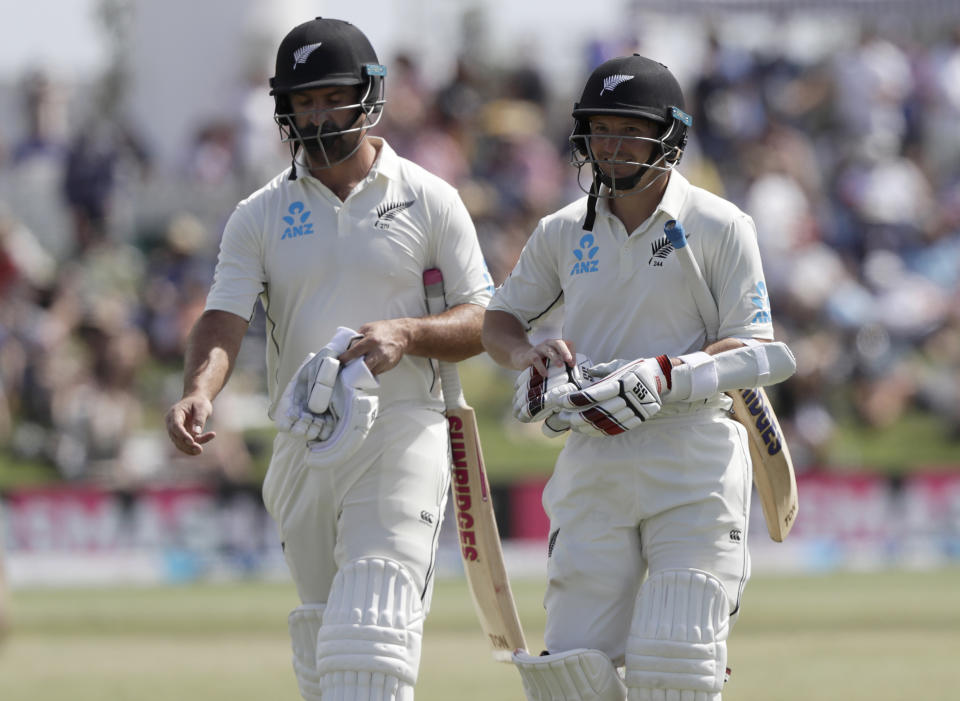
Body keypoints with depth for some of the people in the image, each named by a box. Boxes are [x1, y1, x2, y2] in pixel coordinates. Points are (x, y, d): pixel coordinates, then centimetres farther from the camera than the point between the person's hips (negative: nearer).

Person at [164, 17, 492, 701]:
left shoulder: (428, 200, 4)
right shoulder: (260, 216, 9)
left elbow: (482, 323, 4)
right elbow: (224, 317, -4)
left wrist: (406, 333, -17)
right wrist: (199, 392, -26)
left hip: (401, 437, -4)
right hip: (302, 440, 4)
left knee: (368, 642, -19)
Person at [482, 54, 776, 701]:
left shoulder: (720, 227, 0)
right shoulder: (563, 233, 12)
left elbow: (753, 348, -5)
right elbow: (497, 321, 21)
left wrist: (668, 377, -21)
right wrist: (531, 356, -2)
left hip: (695, 460, -4)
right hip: (595, 463, 4)